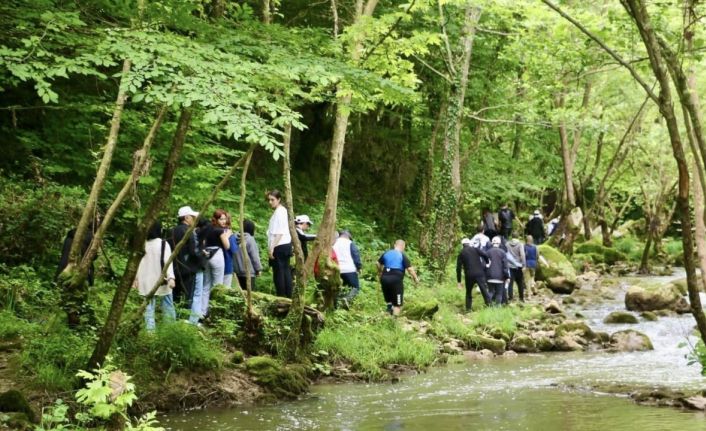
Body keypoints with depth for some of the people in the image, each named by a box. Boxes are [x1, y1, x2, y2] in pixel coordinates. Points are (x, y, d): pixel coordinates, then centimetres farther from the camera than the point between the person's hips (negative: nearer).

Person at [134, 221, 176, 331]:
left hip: (146, 282, 3)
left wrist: (135, 278, 11)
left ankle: (150, 330, 0)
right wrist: (170, 277, -20)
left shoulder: (142, 244, -1)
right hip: (161, 281, -3)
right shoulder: (163, 243, -9)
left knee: (149, 307, 5)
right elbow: (167, 261, -15)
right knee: (167, 306, 7)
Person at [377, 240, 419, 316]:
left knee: (388, 300, 22)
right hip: (396, 279, -5)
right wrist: (415, 278, 2)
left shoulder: (386, 253, 11)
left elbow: (378, 264, 23)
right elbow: (410, 268, -11)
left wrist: (380, 273, 40)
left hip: (385, 278, 5)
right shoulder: (403, 255, -4)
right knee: (397, 304, 4)